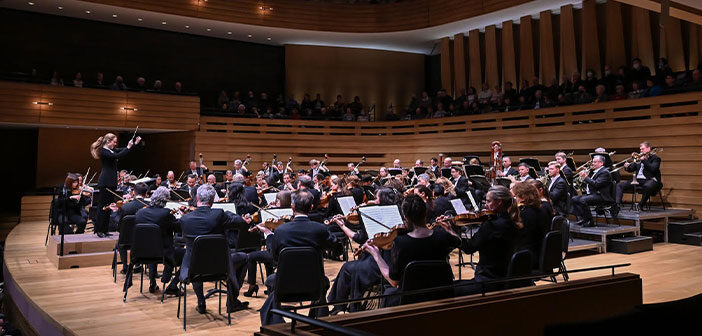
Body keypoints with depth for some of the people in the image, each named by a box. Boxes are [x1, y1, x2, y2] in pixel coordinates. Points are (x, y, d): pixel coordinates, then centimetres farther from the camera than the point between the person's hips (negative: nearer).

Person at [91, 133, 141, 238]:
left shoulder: (111, 150, 14)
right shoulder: (103, 151, -13)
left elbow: (121, 150, 20)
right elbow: (117, 156, -24)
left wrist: (134, 143, 11)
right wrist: (128, 147, -18)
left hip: (111, 182, 9)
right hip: (106, 182, -9)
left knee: (108, 205, 11)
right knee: (103, 205, -5)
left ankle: (104, 230, 16)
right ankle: (99, 230, 0)